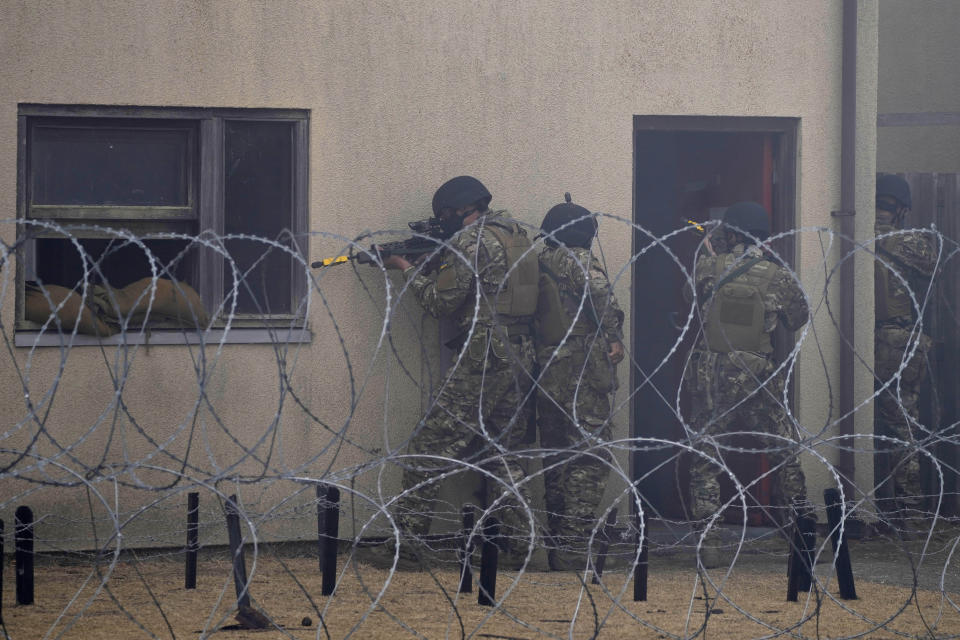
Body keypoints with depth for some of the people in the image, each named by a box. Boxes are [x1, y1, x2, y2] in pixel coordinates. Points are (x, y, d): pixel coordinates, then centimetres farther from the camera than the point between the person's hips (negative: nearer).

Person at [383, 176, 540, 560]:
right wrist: (438, 264, 17)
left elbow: (441, 303, -7)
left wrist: (408, 269, 7)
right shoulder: (516, 234, 16)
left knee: (431, 446, -3)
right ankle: (520, 540, 9)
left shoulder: (469, 241, -11)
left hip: (482, 362, -8)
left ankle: (406, 538, -5)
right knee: (500, 452, 15)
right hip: (521, 360, 8)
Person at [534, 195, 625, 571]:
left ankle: (557, 550, 17)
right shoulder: (578, 261, -8)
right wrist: (614, 340, -8)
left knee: (557, 460, 14)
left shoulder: (538, 265, 13)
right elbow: (603, 299, -21)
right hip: (582, 375, -8)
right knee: (590, 460, -6)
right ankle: (572, 555, -13)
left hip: (545, 378, 8)